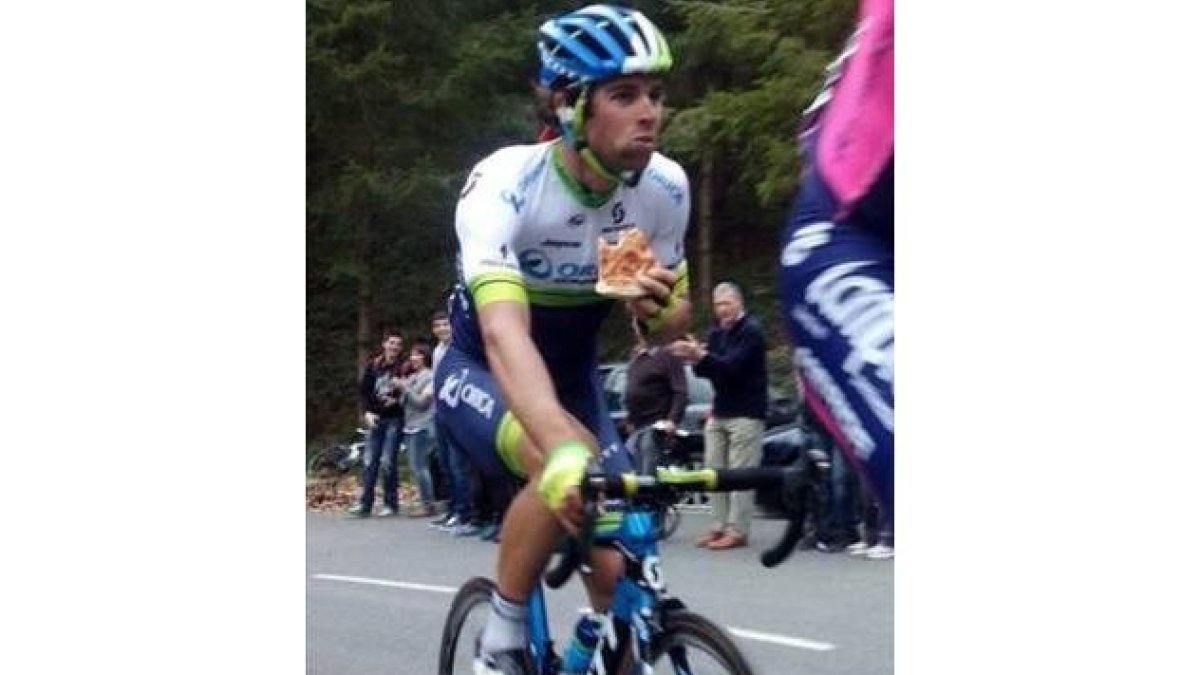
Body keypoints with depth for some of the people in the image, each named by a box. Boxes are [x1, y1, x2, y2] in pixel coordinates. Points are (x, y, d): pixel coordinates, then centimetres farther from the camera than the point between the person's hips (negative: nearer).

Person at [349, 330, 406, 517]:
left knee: (387, 461, -8)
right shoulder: (372, 366, 8)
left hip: (394, 419, -4)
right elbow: (363, 390, 7)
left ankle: (391, 503, 2)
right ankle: (365, 503, 2)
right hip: (375, 418, 4)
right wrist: (367, 412, -5)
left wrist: (397, 400, -16)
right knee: (369, 461, 0)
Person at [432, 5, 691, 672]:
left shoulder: (665, 187, -17)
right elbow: (504, 332, -46)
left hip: (572, 372, 4)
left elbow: (671, 327, -3)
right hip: (482, 370, -4)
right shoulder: (503, 185, -31)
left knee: (619, 568, -10)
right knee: (566, 470, -35)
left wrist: (660, 308, -29)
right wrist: (564, 449, -63)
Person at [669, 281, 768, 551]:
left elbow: (733, 365, -21)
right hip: (719, 413, 8)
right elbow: (707, 370, 12)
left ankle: (737, 530, -7)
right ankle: (719, 526, 9)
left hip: (745, 414, -7)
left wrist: (702, 356, -33)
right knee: (714, 470, 4)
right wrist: (696, 359, -10)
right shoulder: (716, 333, 14)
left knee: (740, 474, -7)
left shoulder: (751, 331, -8)